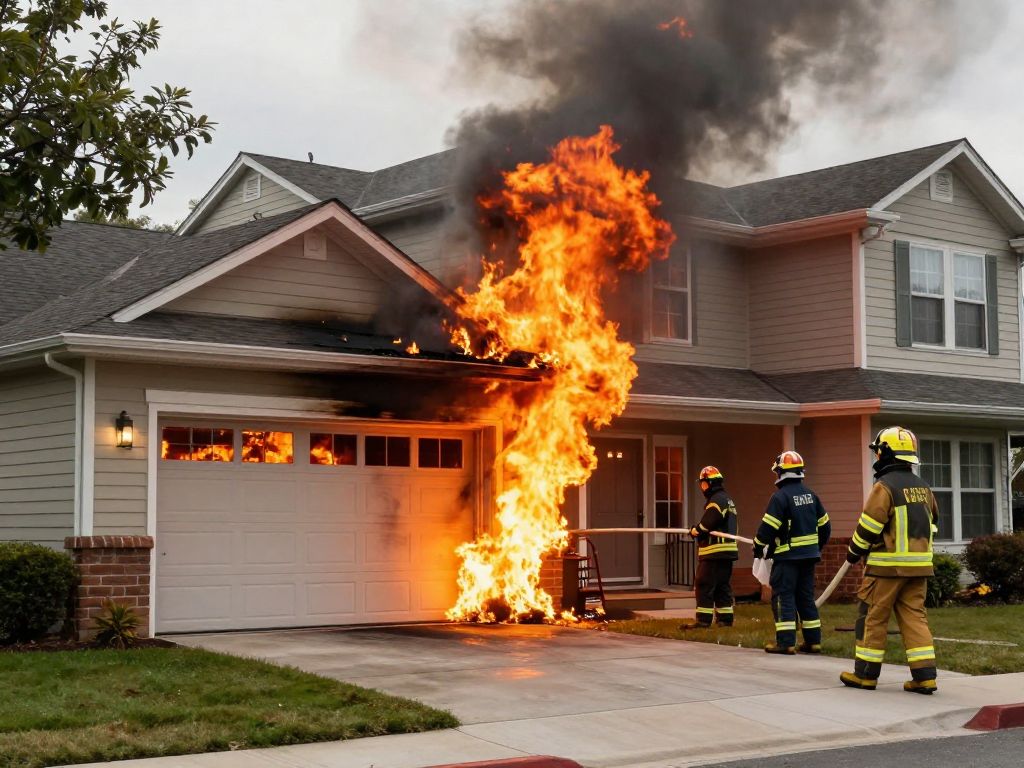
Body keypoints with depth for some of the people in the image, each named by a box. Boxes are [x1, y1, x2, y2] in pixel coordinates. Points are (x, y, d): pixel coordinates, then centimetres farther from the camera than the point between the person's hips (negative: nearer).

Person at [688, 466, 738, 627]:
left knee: (704, 586, -8)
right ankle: (725, 619, 12)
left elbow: (708, 523, -25)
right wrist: (699, 530, 4)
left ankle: (703, 620, -9)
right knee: (723, 587, 12)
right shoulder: (727, 500, 21)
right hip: (726, 551, 10)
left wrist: (695, 530, -8)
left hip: (715, 551, -10)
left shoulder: (717, 500, -12)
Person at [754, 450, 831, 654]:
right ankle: (813, 641, 14)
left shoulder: (780, 496, -13)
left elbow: (768, 527, -16)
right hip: (809, 554, 7)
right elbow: (824, 525, 14)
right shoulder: (810, 495, 9)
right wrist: (817, 546, 26)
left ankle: (785, 642, -8)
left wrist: (758, 548, -3)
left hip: (787, 556, -7)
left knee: (783, 596, -3)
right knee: (806, 596, 13)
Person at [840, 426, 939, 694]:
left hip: (887, 565, -6)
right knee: (915, 616, 8)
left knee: (873, 618, 3)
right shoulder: (922, 487, 11)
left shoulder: (885, 486, -12)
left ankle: (865, 673, 9)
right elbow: (931, 522, 20)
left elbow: (868, 526, -14)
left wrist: (854, 552, 0)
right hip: (919, 565, 7)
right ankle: (924, 675, 1)